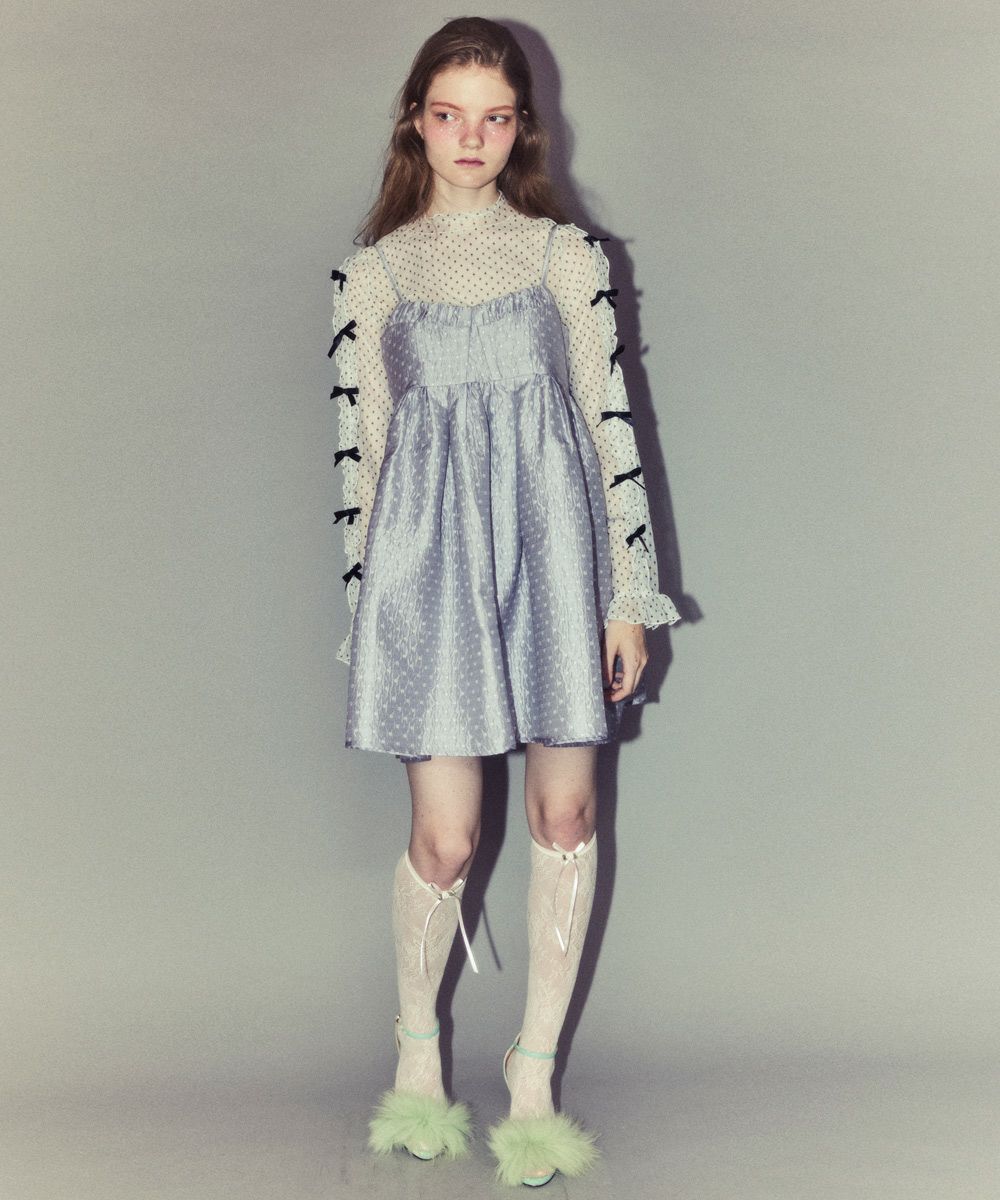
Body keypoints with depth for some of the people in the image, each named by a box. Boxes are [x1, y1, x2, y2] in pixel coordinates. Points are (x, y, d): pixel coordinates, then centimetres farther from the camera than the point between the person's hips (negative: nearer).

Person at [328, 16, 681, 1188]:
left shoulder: (566, 254, 7)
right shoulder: (371, 271, 7)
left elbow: (609, 418, 5)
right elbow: (361, 442, 8)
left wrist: (628, 596, 1)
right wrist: (364, 595, 5)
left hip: (551, 537, 1)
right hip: (430, 549, -1)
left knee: (567, 812, 3)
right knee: (445, 835, -3)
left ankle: (534, 1072, 17)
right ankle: (417, 1042, 24)